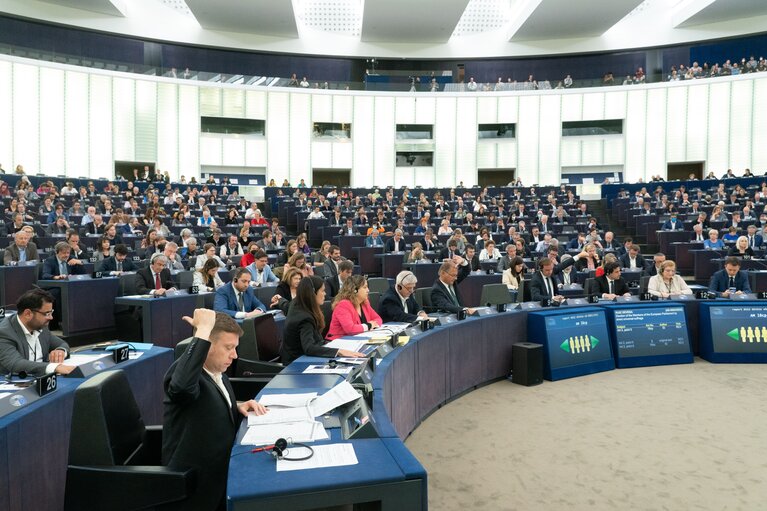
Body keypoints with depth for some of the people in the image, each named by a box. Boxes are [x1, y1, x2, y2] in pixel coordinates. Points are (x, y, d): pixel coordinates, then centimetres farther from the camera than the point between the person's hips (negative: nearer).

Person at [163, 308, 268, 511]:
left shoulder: (217, 371, 7)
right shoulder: (181, 371, -20)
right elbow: (182, 385, -45)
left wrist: (237, 407, 2)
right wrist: (203, 330, -37)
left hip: (222, 471, 8)